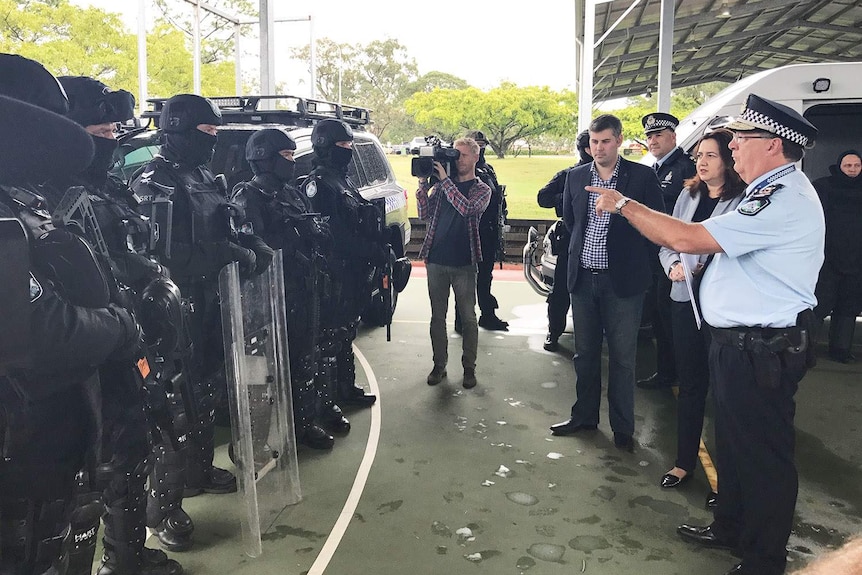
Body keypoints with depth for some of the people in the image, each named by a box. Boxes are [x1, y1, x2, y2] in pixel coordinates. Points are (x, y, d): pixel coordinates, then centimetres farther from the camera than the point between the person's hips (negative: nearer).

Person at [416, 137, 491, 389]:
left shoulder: (481, 189, 2)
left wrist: (445, 180, -18)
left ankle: (469, 368, 16)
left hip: (464, 263, -3)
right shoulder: (441, 184, 11)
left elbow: (467, 208, -19)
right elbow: (424, 213, 3)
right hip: (436, 259, 3)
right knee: (437, 316, 9)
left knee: (468, 317, 5)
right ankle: (439, 365, 21)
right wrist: (424, 183, -8)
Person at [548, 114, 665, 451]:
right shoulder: (576, 176, 5)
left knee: (622, 357, 4)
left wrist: (641, 262, 3)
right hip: (583, 277, 4)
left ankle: (622, 428, 18)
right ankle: (584, 416, 29)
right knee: (585, 353, 14)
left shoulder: (642, 176, -6)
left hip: (622, 280, -4)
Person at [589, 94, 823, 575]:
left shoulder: (786, 200, -23)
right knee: (732, 442, 23)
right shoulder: (775, 191, 12)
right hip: (739, 341, 11)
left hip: (762, 350, -11)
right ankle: (731, 528, 42)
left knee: (763, 454, 5)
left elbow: (687, 239, -27)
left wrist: (623, 204, -17)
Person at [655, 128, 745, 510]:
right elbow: (667, 241, 11)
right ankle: (685, 461, 29)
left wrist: (704, 267, -22)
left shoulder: (744, 200, -9)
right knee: (689, 384, 15)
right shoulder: (688, 195, 10)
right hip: (685, 299, 5)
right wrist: (673, 265, -9)